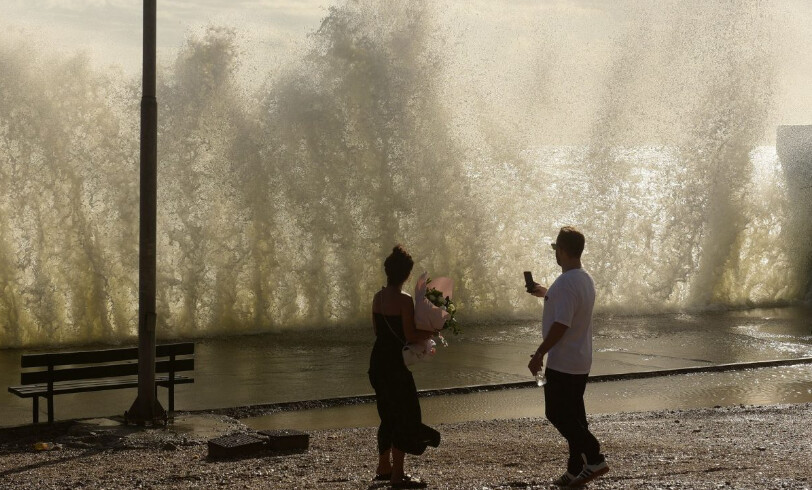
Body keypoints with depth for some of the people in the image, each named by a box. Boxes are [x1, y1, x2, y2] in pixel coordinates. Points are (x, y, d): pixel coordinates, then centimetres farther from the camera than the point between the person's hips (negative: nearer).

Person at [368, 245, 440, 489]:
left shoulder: (378, 297, 8)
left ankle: (384, 466, 30)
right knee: (405, 416, -1)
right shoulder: (404, 300, -15)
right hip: (395, 362, -8)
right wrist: (432, 332, -1)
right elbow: (410, 335, -18)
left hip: (378, 359, 8)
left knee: (388, 413, 20)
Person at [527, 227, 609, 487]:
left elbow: (561, 324, -25)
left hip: (562, 362, -10)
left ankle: (594, 458, -4)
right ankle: (577, 470, 17)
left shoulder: (566, 282, -22)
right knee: (573, 415, 13)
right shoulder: (585, 279, 10)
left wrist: (539, 353, -19)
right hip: (580, 361, 10)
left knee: (557, 413, -2)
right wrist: (546, 294, 34)